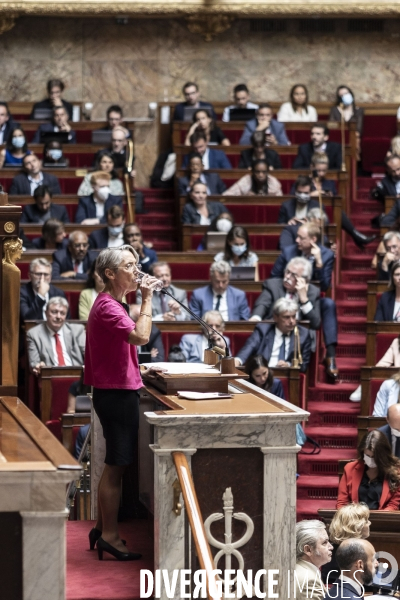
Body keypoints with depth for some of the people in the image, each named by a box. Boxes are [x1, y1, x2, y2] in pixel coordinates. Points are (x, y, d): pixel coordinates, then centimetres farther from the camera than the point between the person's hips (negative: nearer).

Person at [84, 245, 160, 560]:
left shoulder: (112, 304, 15)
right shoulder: (108, 306, -19)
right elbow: (140, 336, -34)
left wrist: (139, 370, 18)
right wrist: (147, 298, -25)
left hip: (117, 390, 11)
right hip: (117, 393, -11)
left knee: (115, 465, 16)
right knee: (116, 466, -5)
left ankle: (102, 529, 23)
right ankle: (109, 536, 0)